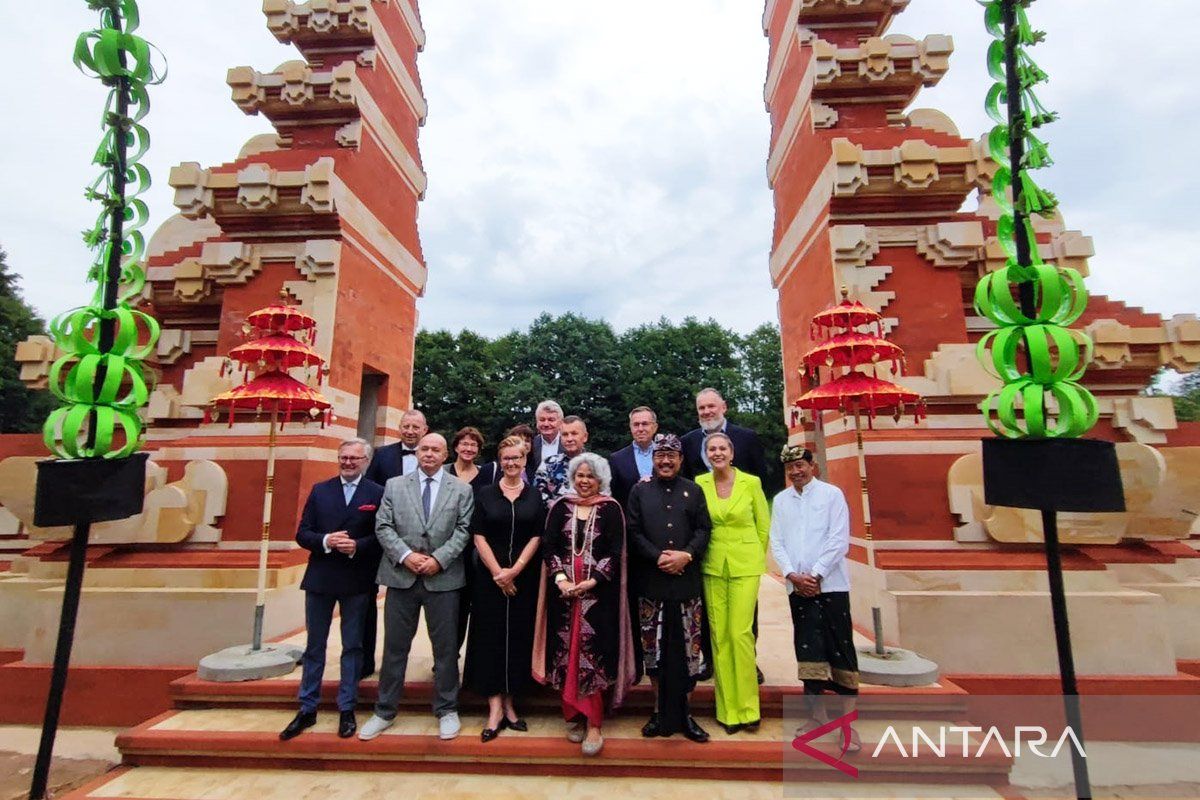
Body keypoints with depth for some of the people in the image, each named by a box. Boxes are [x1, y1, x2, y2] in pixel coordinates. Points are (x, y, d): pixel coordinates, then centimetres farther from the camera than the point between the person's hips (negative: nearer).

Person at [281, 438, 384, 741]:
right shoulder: (320, 490, 5)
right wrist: (326, 541, -16)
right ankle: (307, 709, 30)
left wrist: (357, 546, -21)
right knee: (314, 646, 15)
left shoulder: (377, 493, -4)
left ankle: (347, 710, 23)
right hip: (320, 578, 3)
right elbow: (302, 534, 2)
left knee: (352, 646, 10)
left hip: (357, 581, -2)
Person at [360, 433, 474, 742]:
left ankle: (447, 710, 25)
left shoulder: (461, 490, 3)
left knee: (446, 647, 8)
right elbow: (383, 526, 0)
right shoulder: (394, 485, 7)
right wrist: (406, 555, -12)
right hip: (401, 576, 1)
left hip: (443, 578, -1)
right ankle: (385, 712, 29)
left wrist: (439, 559, -14)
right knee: (395, 646, 12)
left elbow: (463, 530, -3)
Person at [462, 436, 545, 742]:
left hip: (524, 578, 1)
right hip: (489, 577, 0)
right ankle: (495, 708, 11)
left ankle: (509, 703, 21)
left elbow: (536, 536, -1)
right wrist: (497, 571, -11)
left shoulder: (534, 496, 3)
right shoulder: (485, 494, 2)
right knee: (491, 637, 2)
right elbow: (479, 536, -3)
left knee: (518, 638, 6)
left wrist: (514, 570, -11)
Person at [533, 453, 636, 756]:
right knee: (566, 651, 8)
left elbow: (616, 552, -5)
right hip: (563, 591, 3)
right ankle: (572, 714, 24)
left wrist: (592, 581, -15)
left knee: (593, 654, -3)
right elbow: (548, 546, 1)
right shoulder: (560, 507, 6)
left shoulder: (611, 509, -1)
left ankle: (593, 724, 8)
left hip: (599, 592, -2)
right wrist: (560, 578, -13)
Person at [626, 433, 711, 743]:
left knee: (687, 647, 6)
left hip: (687, 581, 1)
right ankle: (661, 710, 23)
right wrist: (658, 558, -12)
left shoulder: (694, 491, 9)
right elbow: (634, 532, 0)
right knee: (654, 648, 6)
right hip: (652, 582, 0)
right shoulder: (639, 491, 6)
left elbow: (704, 529, 4)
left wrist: (686, 555, -12)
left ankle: (681, 711, 22)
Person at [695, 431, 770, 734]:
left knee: (740, 633, -5)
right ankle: (727, 709, 19)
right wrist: (705, 554, 10)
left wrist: (754, 558, 10)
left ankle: (747, 707, 13)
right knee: (719, 635, 5)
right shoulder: (699, 483, 0)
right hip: (712, 566, 2)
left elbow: (764, 525, 5)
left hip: (745, 566, -2)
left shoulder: (751, 482, -5)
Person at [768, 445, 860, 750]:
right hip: (797, 586, 3)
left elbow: (839, 540, -7)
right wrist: (792, 575, -6)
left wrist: (816, 575, -12)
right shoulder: (780, 500, 10)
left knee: (840, 649, 1)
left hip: (830, 585, -3)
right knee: (808, 648, 7)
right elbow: (776, 542, 7)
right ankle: (817, 714, 18)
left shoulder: (831, 494, -1)